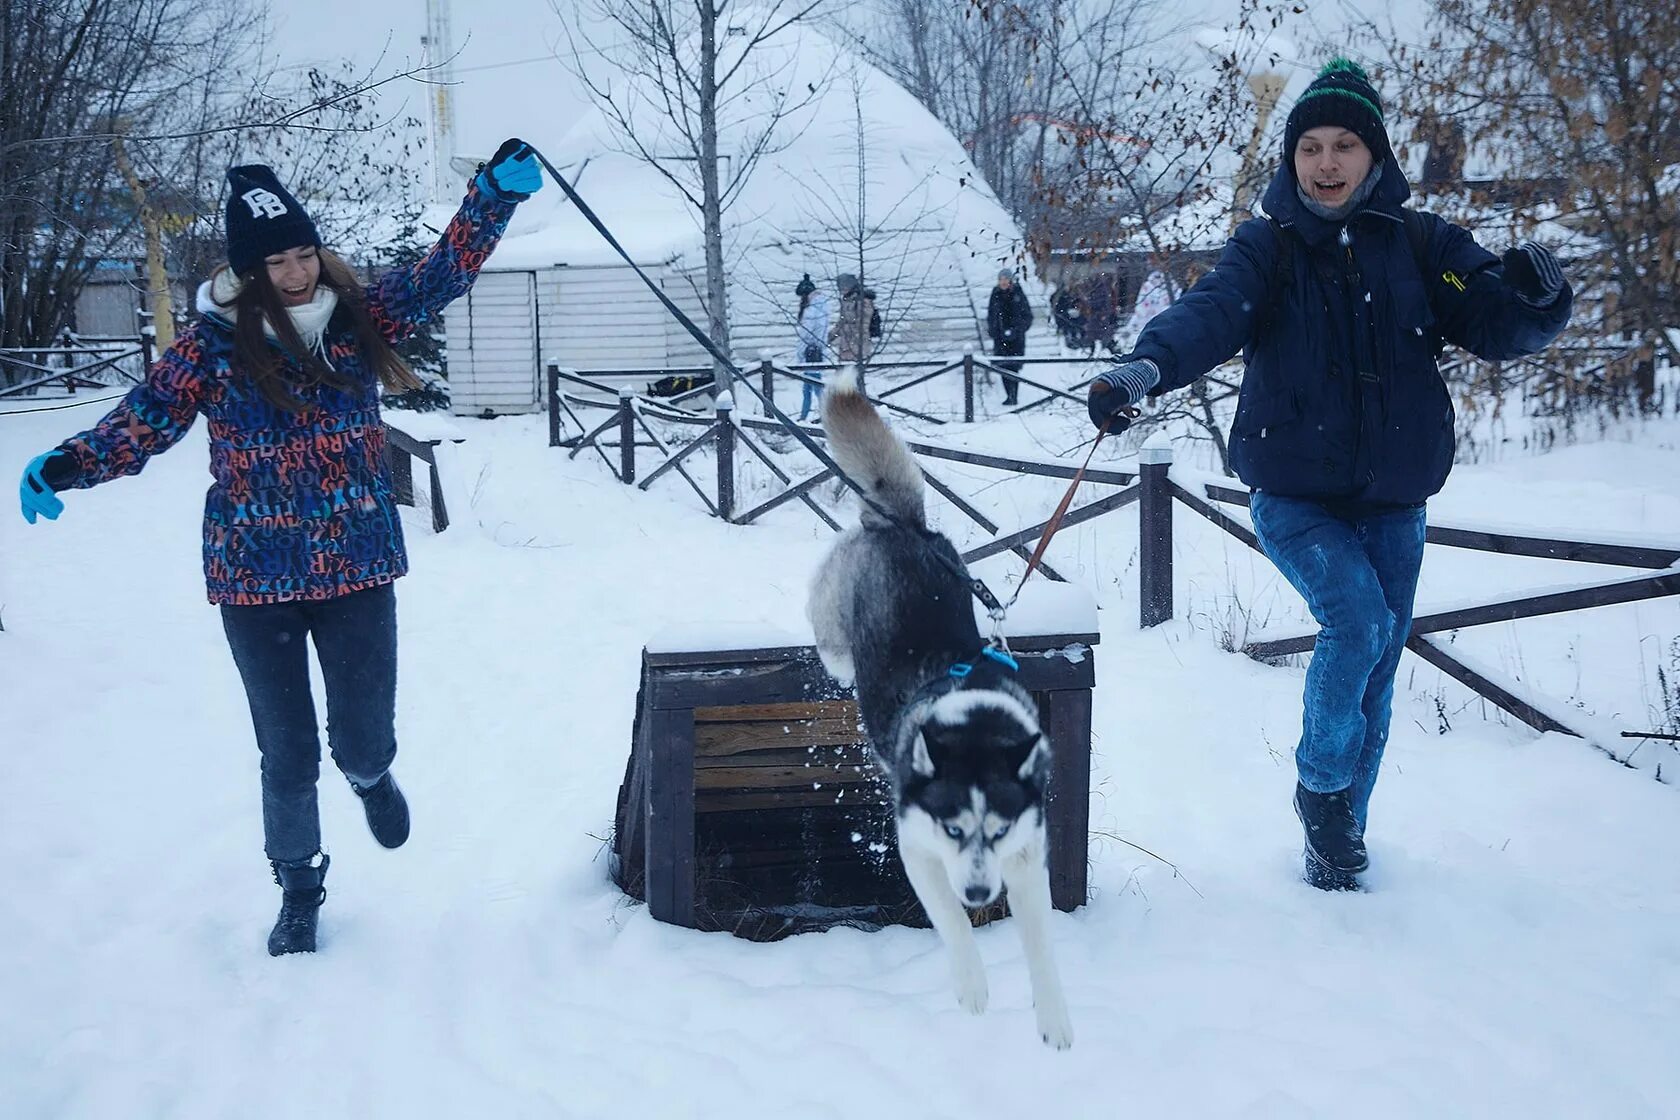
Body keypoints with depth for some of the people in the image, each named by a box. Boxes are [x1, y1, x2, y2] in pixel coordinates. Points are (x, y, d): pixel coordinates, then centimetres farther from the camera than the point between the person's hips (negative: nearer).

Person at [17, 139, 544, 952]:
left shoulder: (359, 315, 0)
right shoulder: (212, 344, -7)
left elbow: (442, 274, -2)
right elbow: (142, 423, -10)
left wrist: (495, 194, -14)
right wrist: (67, 465, -27)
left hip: (357, 568, 1)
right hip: (256, 579, -1)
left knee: (364, 738, 4)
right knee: (287, 751, 8)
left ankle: (371, 777, 43)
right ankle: (300, 890, 30)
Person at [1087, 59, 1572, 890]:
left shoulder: (1422, 245, 1)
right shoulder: (1266, 247, -3)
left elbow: (1496, 325, -5)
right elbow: (1212, 312, -20)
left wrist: (1537, 298, -29)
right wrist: (1148, 365, -41)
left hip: (1393, 504, 3)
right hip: (1295, 499, -3)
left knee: (1377, 667, 9)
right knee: (1357, 620, -23)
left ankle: (1342, 832, 29)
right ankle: (1320, 785, 2)